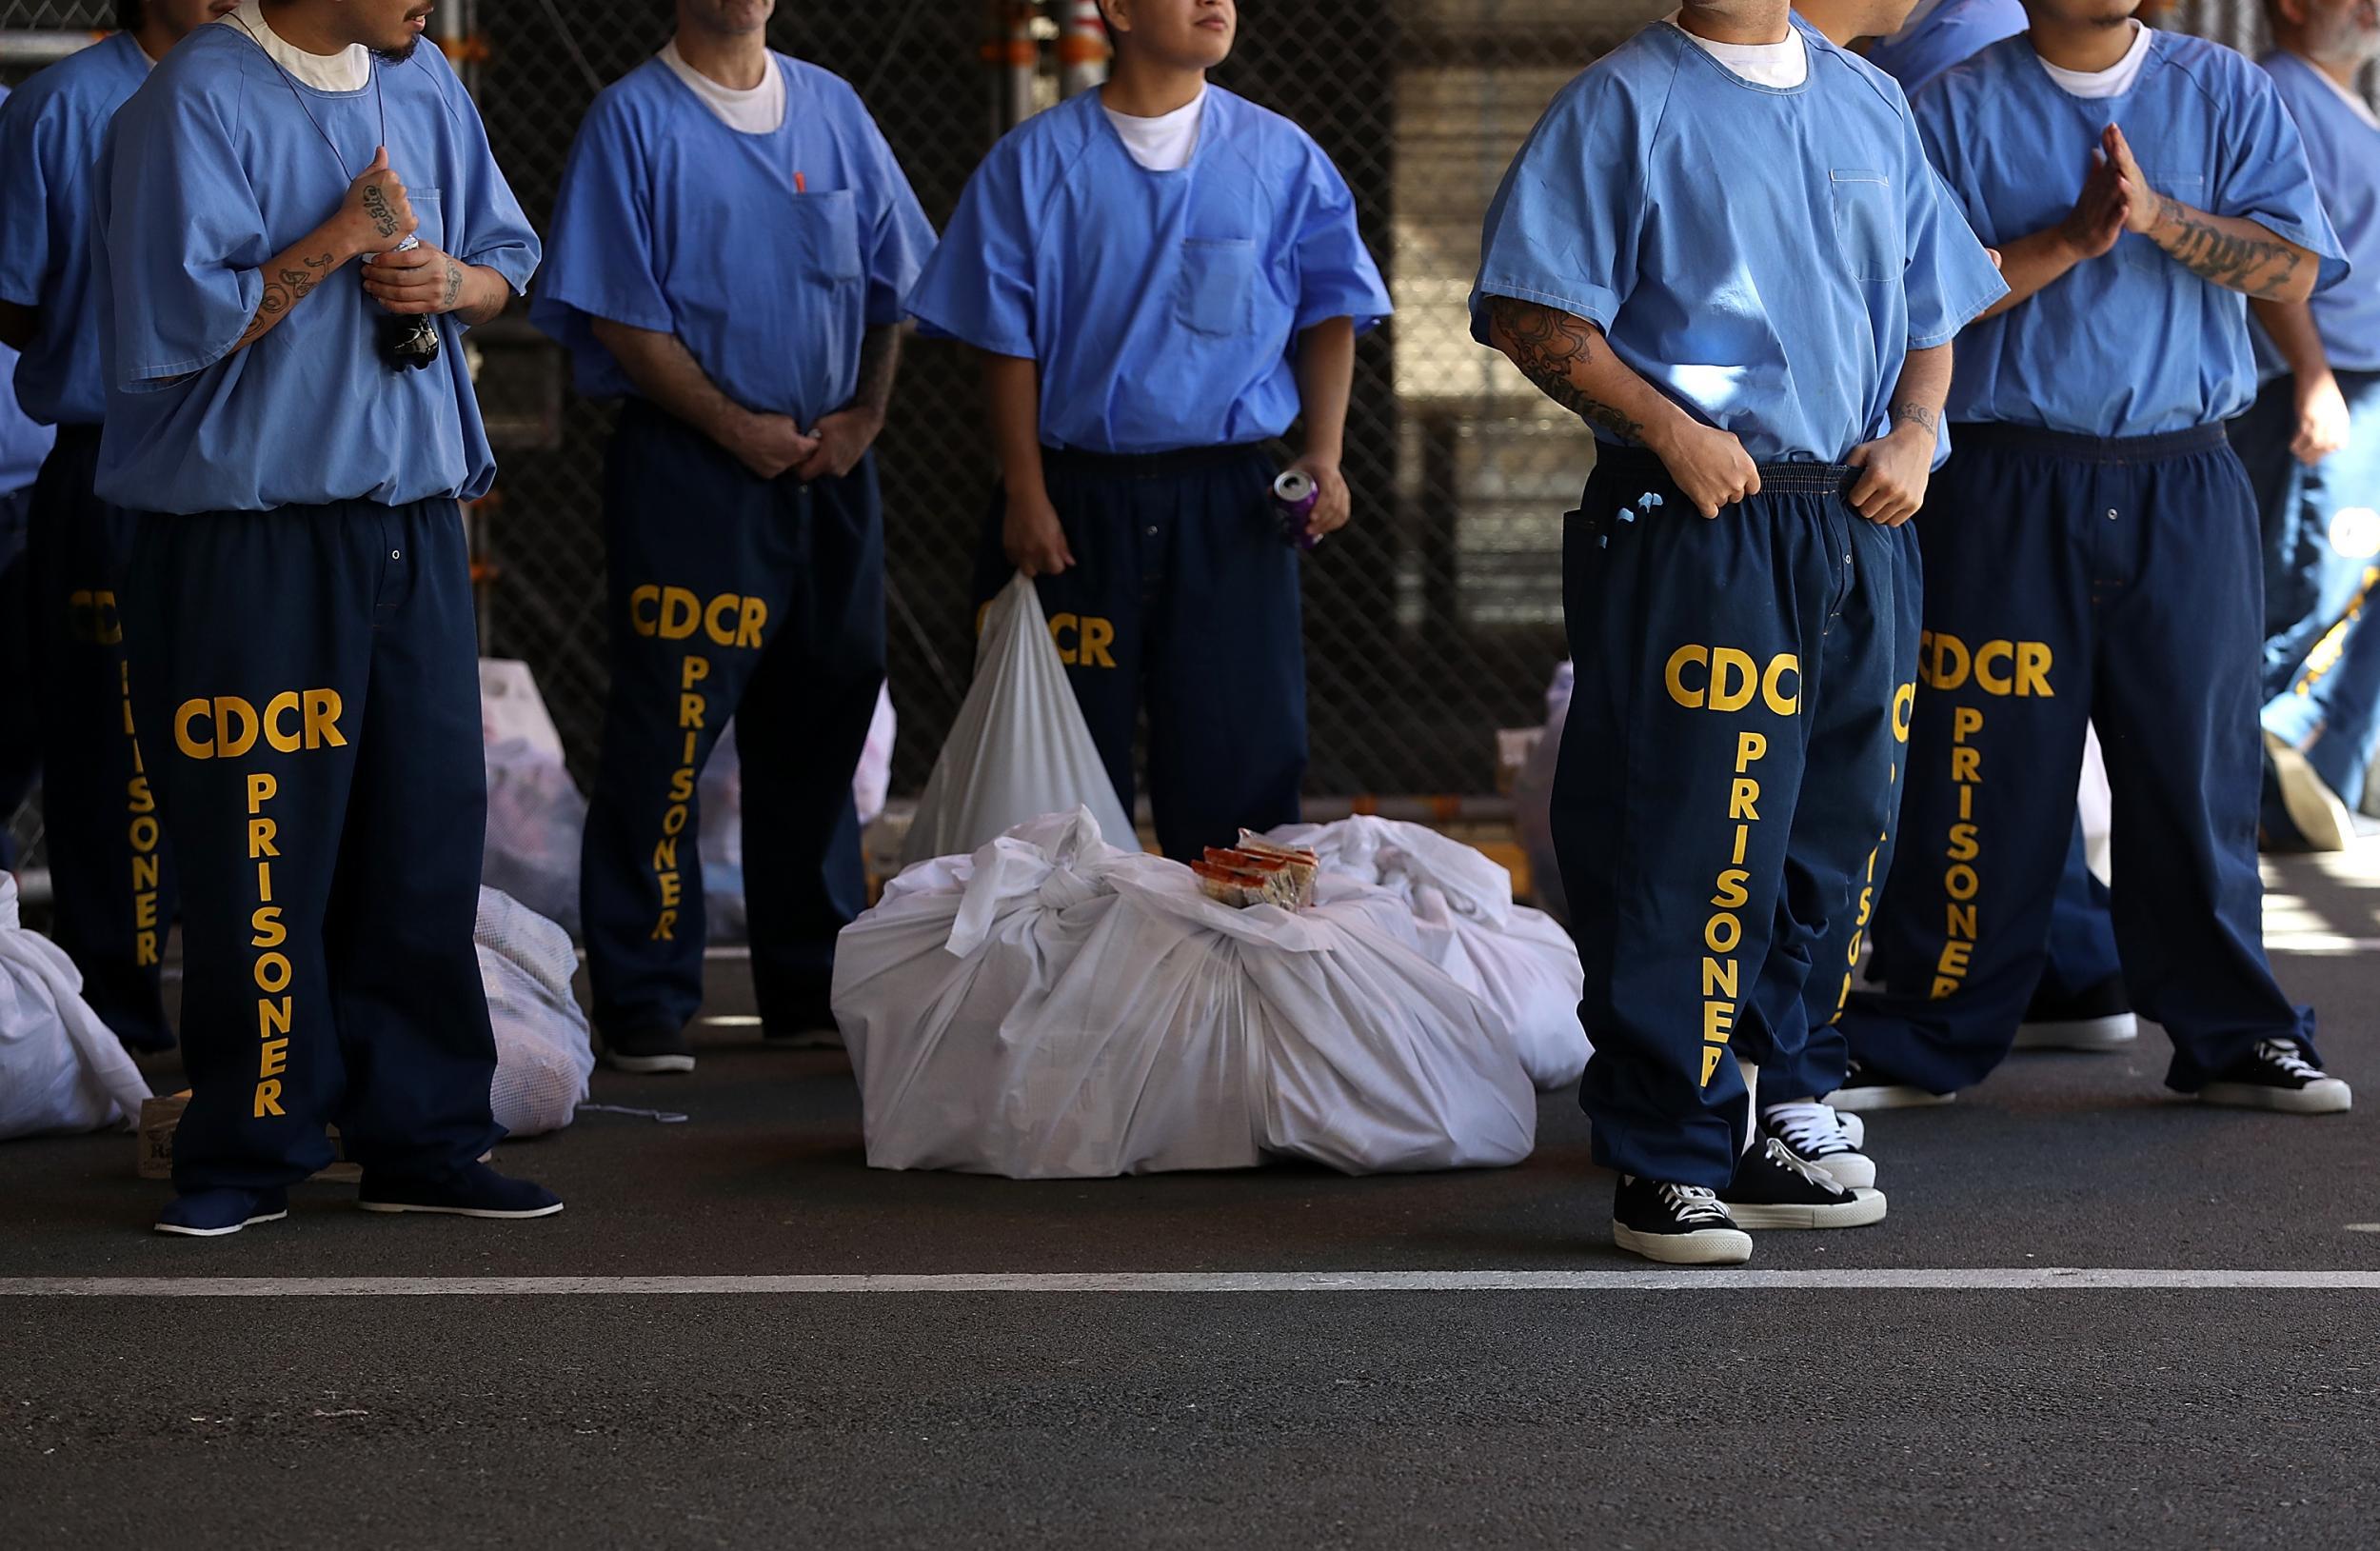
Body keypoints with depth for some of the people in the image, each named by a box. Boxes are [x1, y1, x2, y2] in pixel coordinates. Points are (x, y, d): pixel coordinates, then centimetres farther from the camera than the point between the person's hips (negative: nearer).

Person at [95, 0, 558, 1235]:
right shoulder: (199, 101, -12)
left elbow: (505, 260, 20)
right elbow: (177, 320, -19)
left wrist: (448, 281, -3)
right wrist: (348, 236, -15)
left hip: (413, 525, 7)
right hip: (249, 541, -6)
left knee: (426, 841, 8)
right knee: (260, 856, -3)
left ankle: (422, 1142, 16)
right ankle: (244, 1156, 8)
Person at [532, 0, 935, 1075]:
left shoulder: (831, 108, 12)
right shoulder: (634, 120, -4)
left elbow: (889, 278, 14)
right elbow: (619, 314, -9)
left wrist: (865, 413, -1)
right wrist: (737, 427, -13)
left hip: (830, 464, 6)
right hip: (690, 470, -6)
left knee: (820, 725, 11)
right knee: (665, 735, -6)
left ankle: (813, 982, 21)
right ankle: (644, 1003, -2)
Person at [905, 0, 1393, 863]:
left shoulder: (1281, 159, 5)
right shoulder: (1037, 164, 1)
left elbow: (1329, 312, 8)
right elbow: (1006, 341, 1)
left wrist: (1324, 454, -5)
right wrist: (1026, 495, -5)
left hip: (1227, 501, 1)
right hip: (1079, 499, -1)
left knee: (1240, 761, -1)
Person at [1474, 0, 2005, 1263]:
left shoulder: (1871, 104, 17)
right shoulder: (1623, 104, 0)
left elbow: (1933, 307, 23)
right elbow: (1527, 312, -7)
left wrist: (1912, 433, 4)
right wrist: (1668, 427, -15)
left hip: (1857, 530, 6)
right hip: (1694, 530, -6)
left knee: (1825, 841, 9)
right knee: (1692, 856, -8)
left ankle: (1740, 1133, 20)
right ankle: (1667, 1167, -2)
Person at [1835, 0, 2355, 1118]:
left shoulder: (2226, 94, 8)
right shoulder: (1957, 111, 3)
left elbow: (2294, 268, -3)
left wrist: (2158, 216, -16)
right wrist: (2070, 240, -15)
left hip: (2185, 486, 2)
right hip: (2013, 489, -2)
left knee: (2199, 766, 5)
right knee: (1987, 772, 0)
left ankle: (2229, 1035, 15)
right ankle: (1924, 1042, 10)